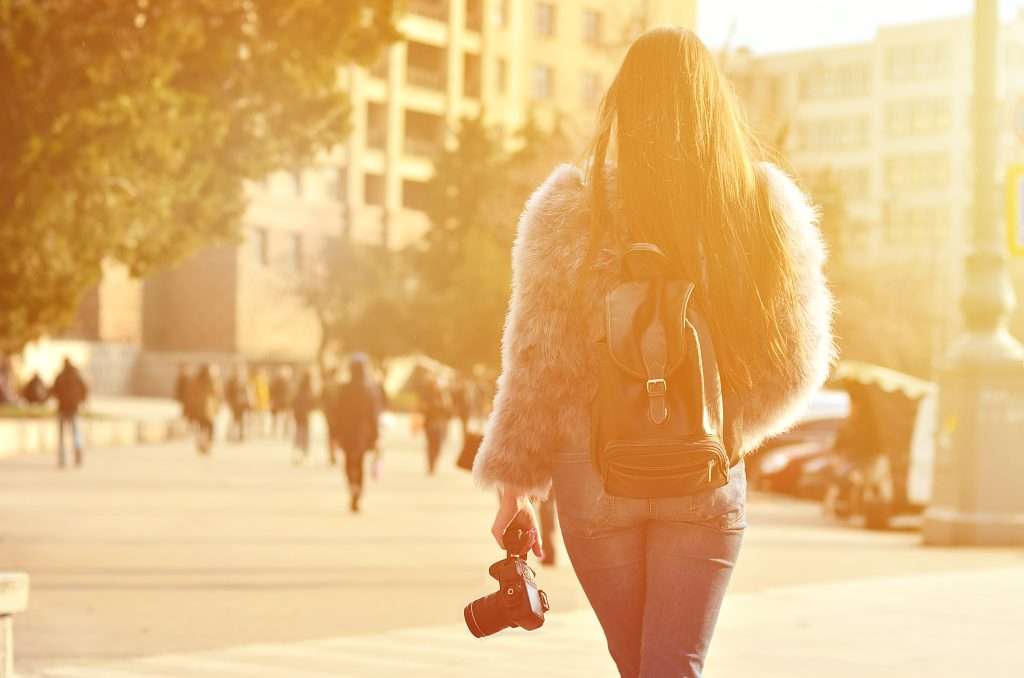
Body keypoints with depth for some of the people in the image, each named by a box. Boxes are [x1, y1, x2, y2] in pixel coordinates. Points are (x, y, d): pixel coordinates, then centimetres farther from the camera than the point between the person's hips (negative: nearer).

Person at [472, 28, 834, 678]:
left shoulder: (571, 209, -8)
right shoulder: (767, 205, -2)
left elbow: (537, 361, -6)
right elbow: (796, 363, 4)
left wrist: (515, 486, 3)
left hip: (596, 477, 0)